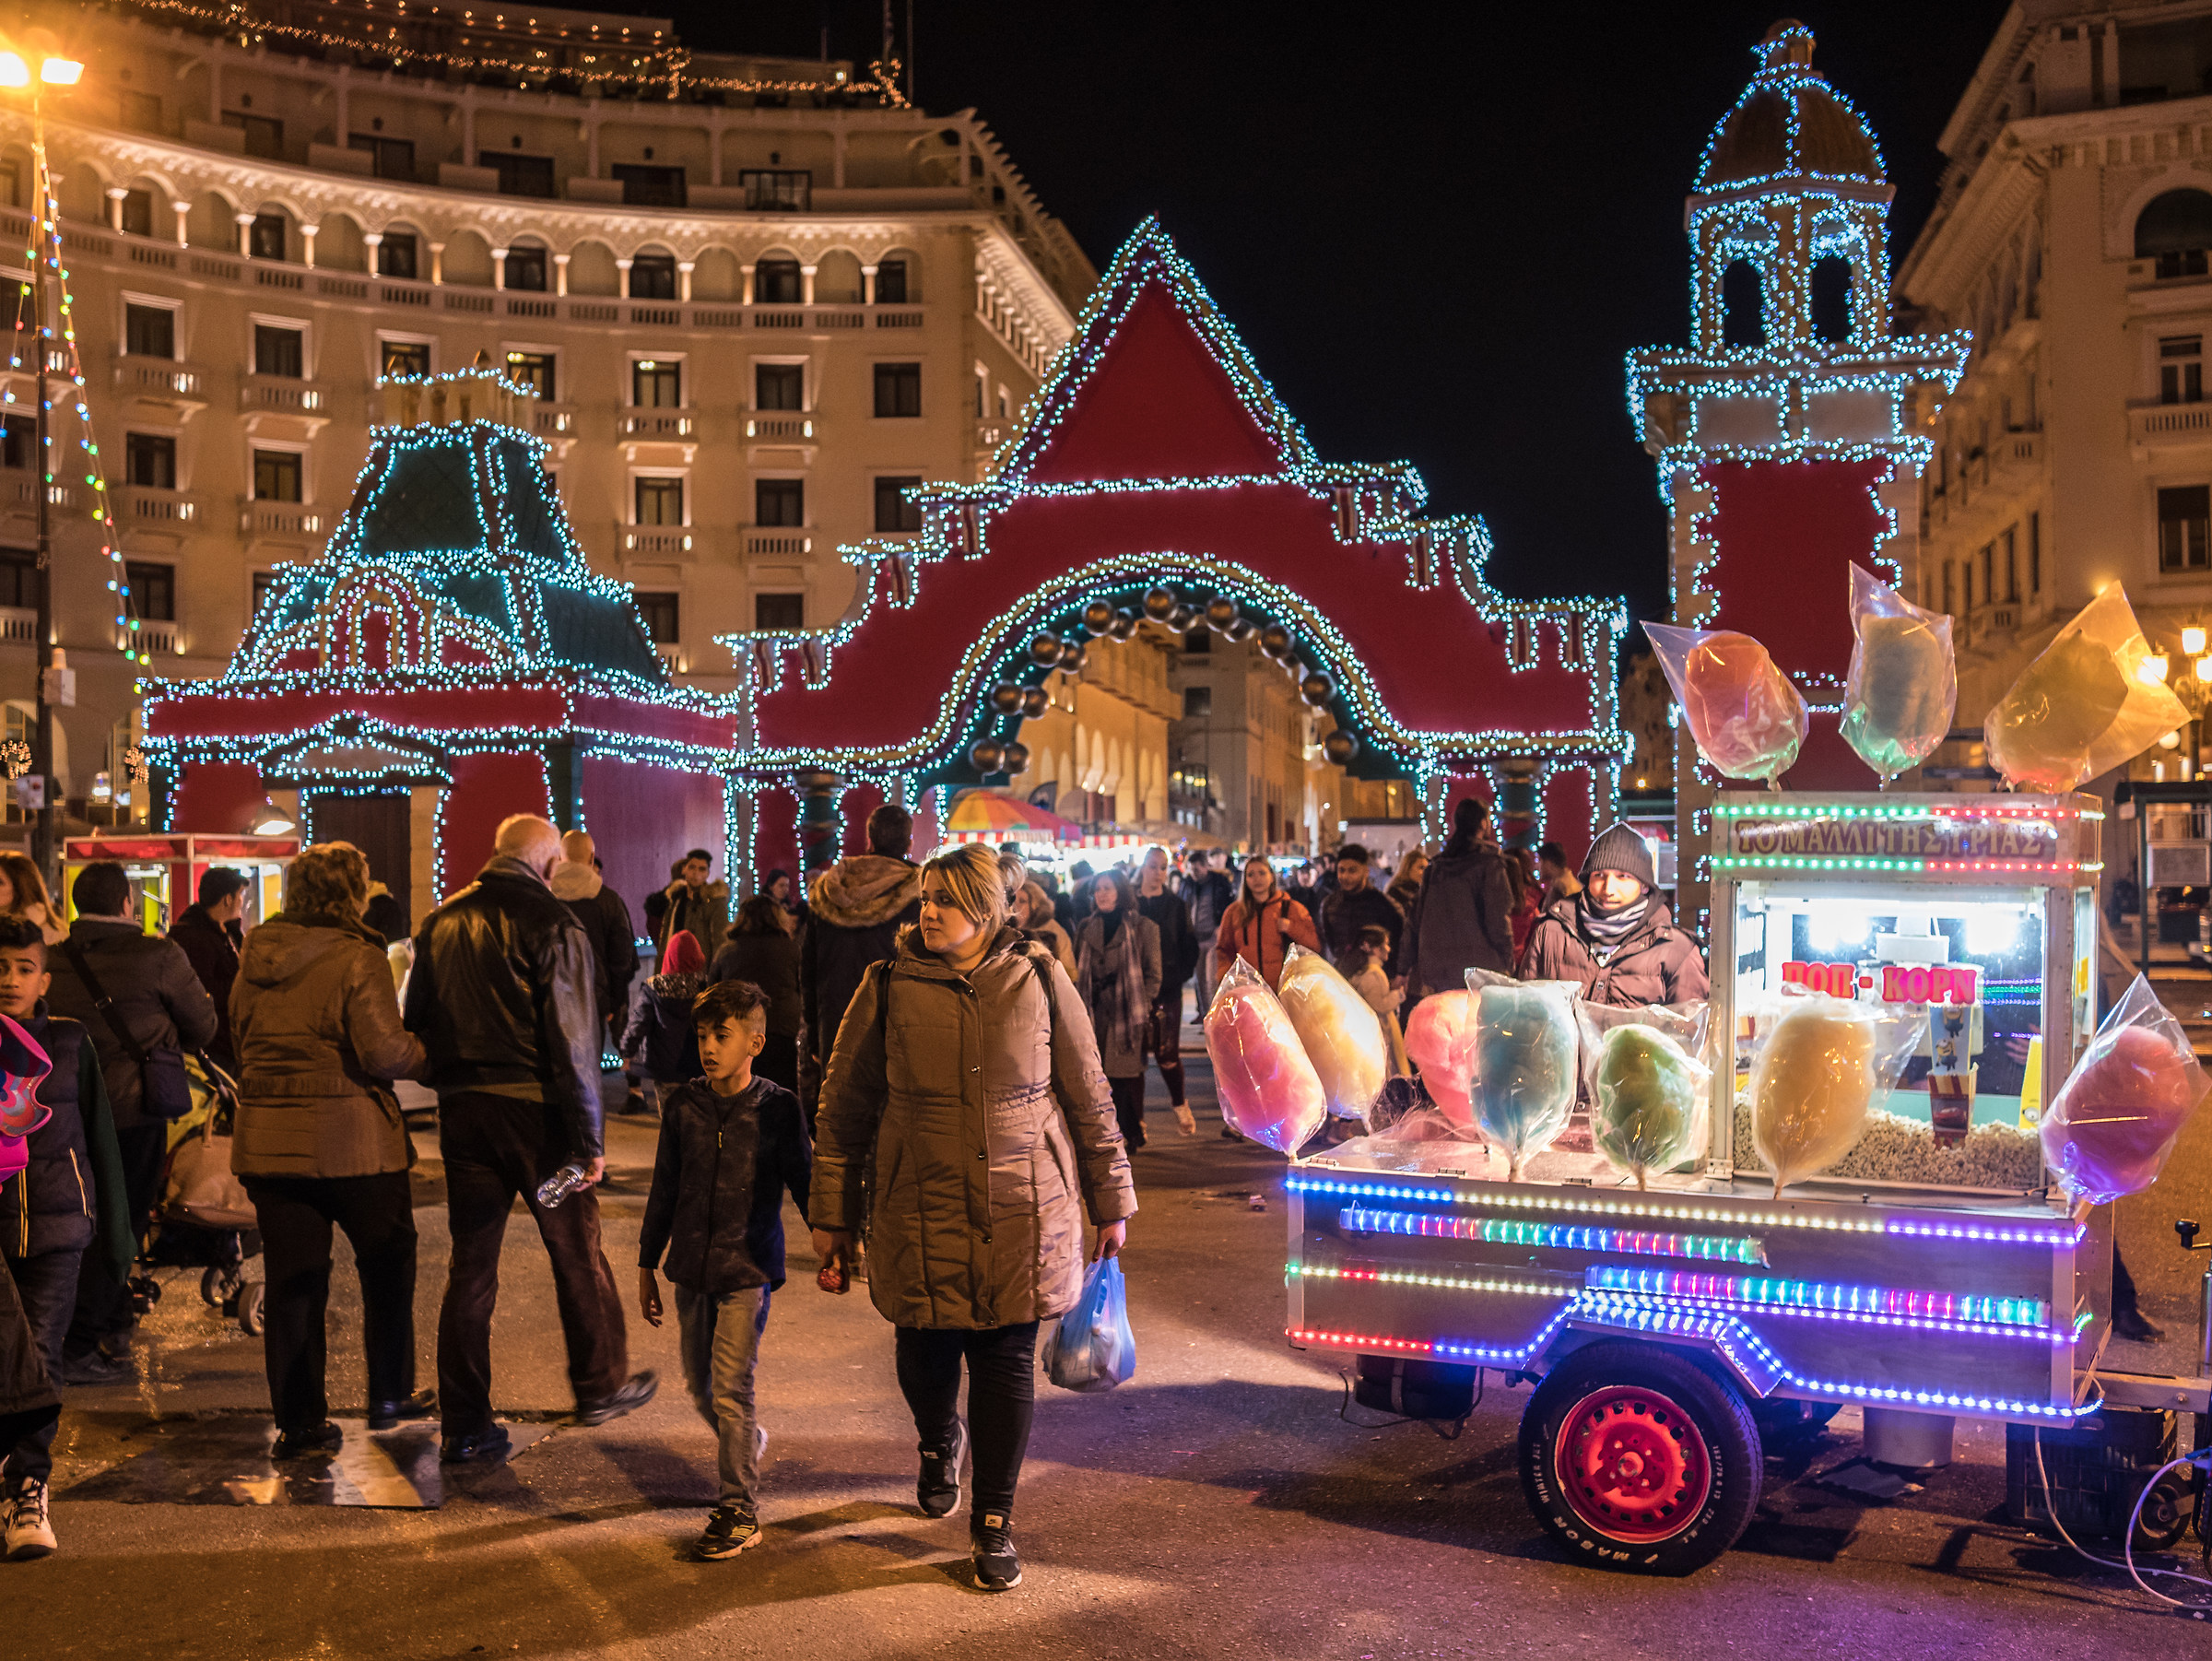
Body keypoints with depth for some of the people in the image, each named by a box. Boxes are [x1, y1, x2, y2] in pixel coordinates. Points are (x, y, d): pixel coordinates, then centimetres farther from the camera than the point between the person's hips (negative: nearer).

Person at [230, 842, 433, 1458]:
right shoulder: (358, 958, -13)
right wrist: (427, 1050, 1)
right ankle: (391, 1393, 24)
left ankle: (299, 1423, 11)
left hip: (265, 1135, 5)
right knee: (388, 1264, 15)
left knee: (292, 1279, 8)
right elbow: (384, 1053, -18)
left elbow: (241, 1036, 17)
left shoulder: (257, 956, 7)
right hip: (350, 1137, -5)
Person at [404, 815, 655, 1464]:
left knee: (470, 1266, 9)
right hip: (534, 1110, -5)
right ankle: (600, 1386, 26)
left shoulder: (441, 923, 9)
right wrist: (589, 1137, -11)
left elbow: (416, 1024, 14)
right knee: (576, 1252, 12)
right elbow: (572, 1039, -13)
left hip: (462, 1111, 5)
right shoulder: (551, 922, -10)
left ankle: (463, 1426, 12)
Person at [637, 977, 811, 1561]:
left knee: (731, 1387, -8)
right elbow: (664, 1189, 10)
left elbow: (802, 1182, 0)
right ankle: (745, 1445, 42)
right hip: (692, 1269, 5)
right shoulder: (683, 1104, 2)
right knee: (698, 1384, 14)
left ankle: (739, 1509, 4)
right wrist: (647, 1265, 13)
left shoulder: (776, 1108, -7)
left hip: (748, 1268, -4)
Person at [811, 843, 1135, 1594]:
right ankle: (939, 1446, 46)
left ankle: (993, 1523, 18)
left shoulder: (1039, 983, -2)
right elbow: (843, 1108, 4)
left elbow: (1089, 1099, 5)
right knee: (926, 1355, 12)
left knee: (1007, 1361, 2)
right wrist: (831, 1216, 5)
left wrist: (1111, 1201, 9)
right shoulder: (889, 989, -2)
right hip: (920, 1213, 1)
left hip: (1022, 1211, -1)